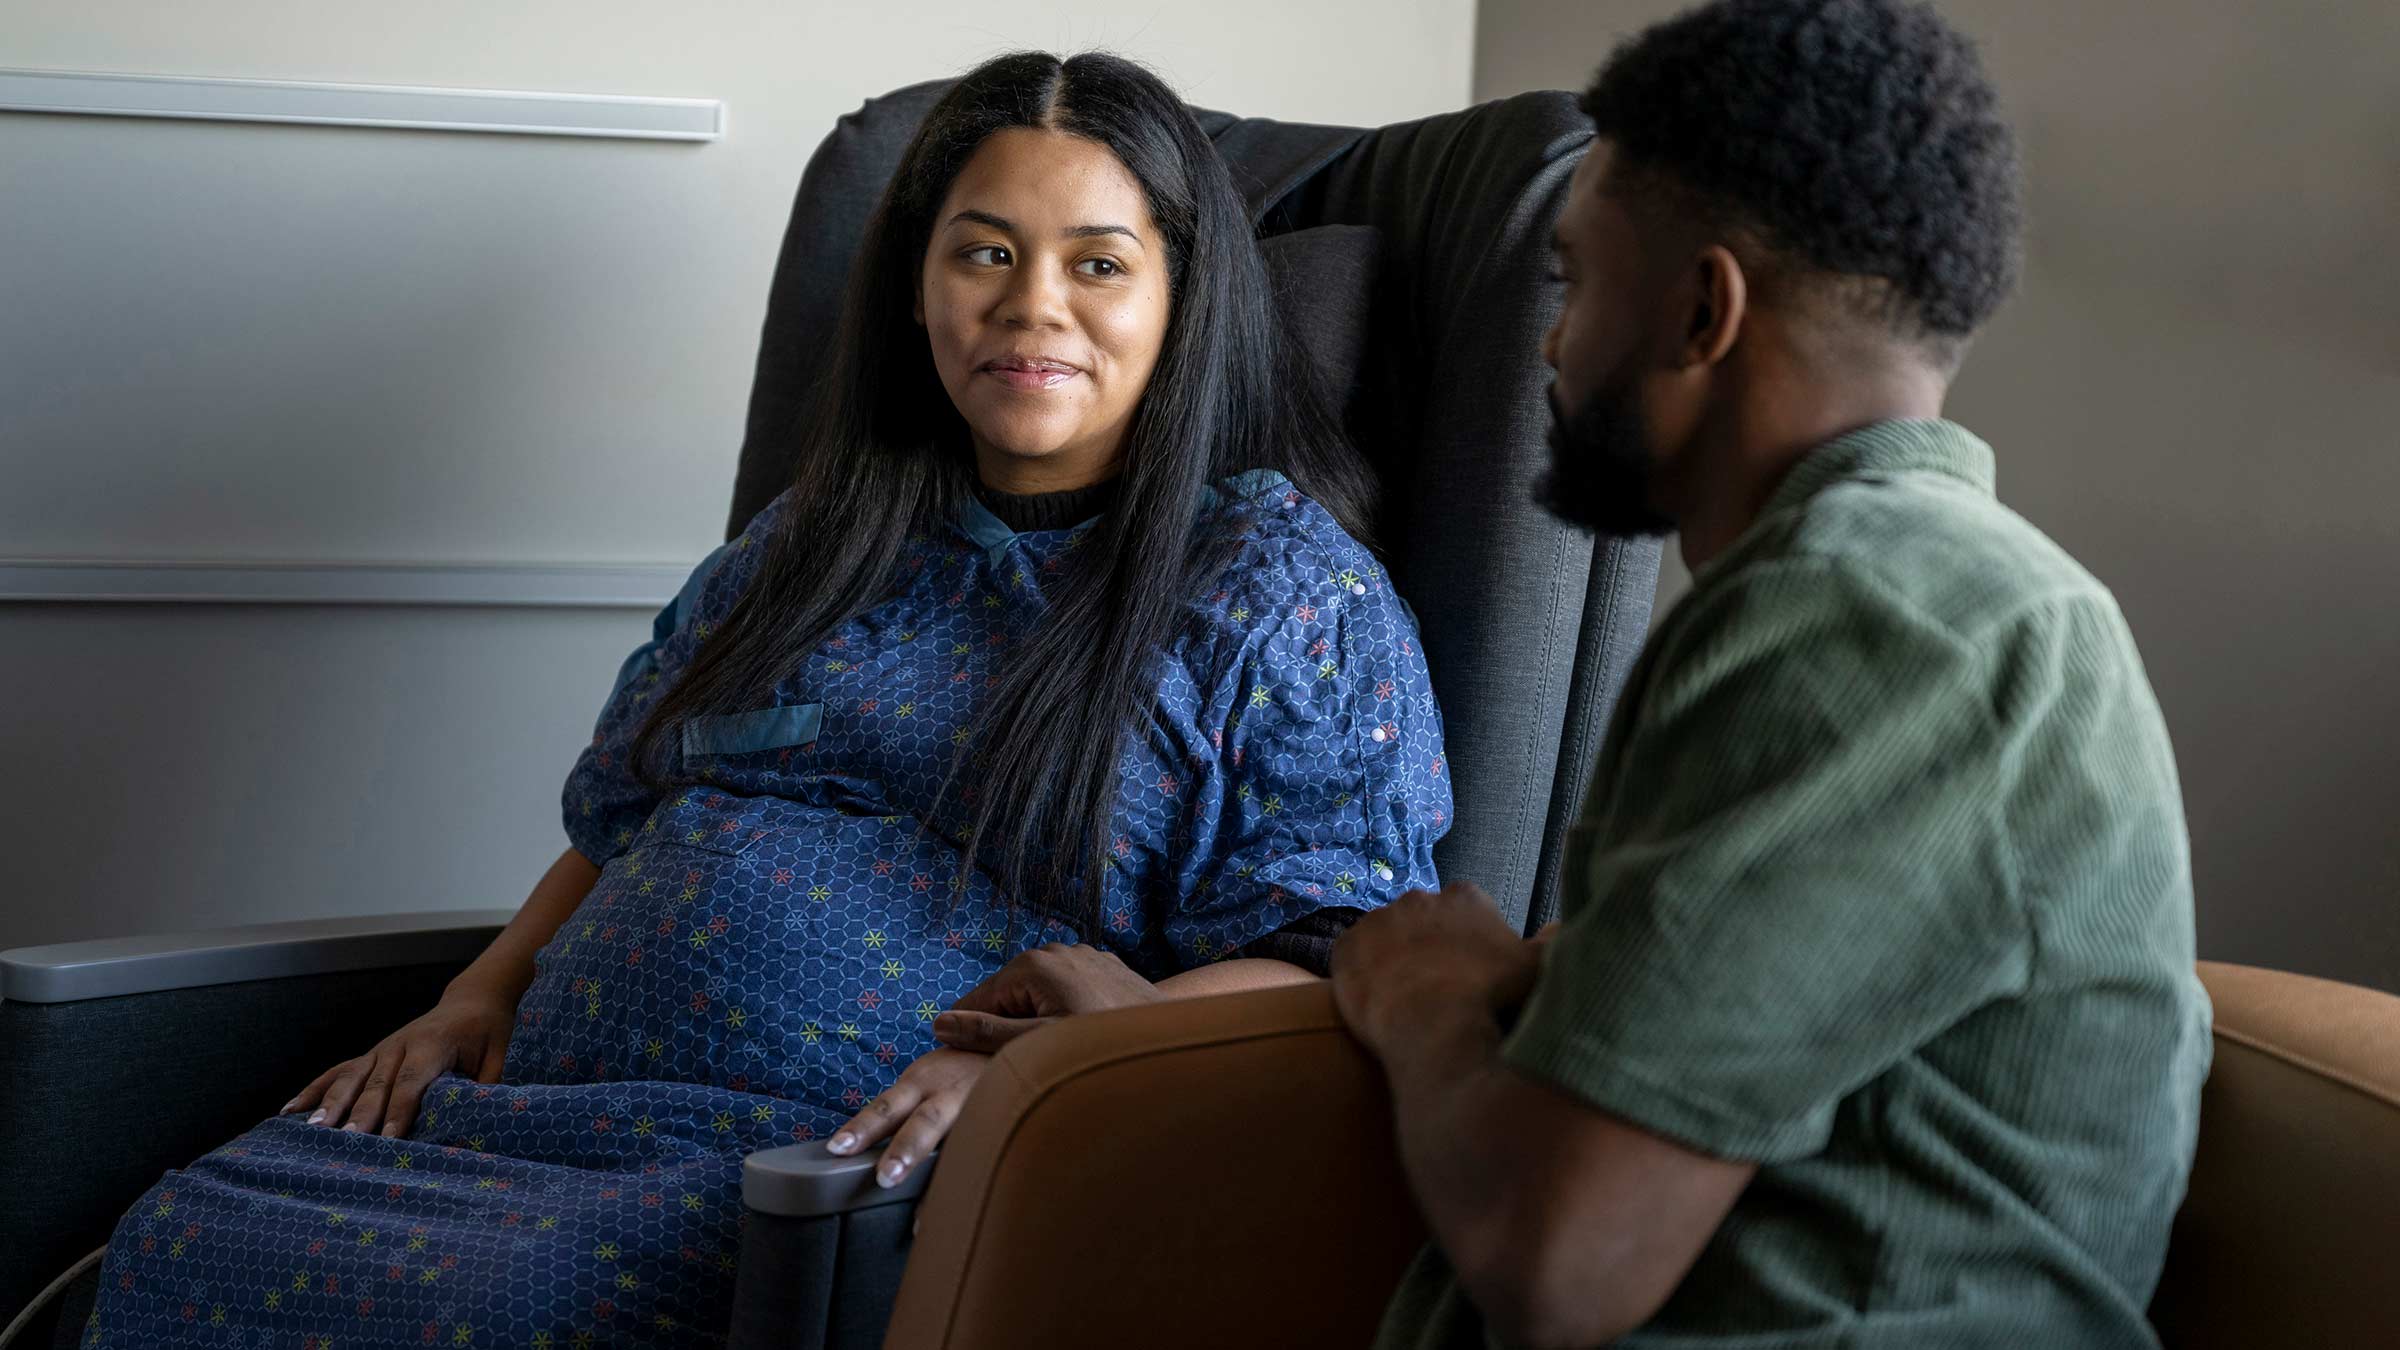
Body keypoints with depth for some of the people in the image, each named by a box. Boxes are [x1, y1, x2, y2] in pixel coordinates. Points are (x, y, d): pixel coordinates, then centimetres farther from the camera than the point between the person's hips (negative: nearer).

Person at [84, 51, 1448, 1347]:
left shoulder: (1286, 583, 3)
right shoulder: (812, 544, 22)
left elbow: (1338, 962, -7)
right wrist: (482, 995, 8)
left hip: (863, 1165, -5)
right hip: (549, 1100, 6)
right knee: (177, 1238, -21)